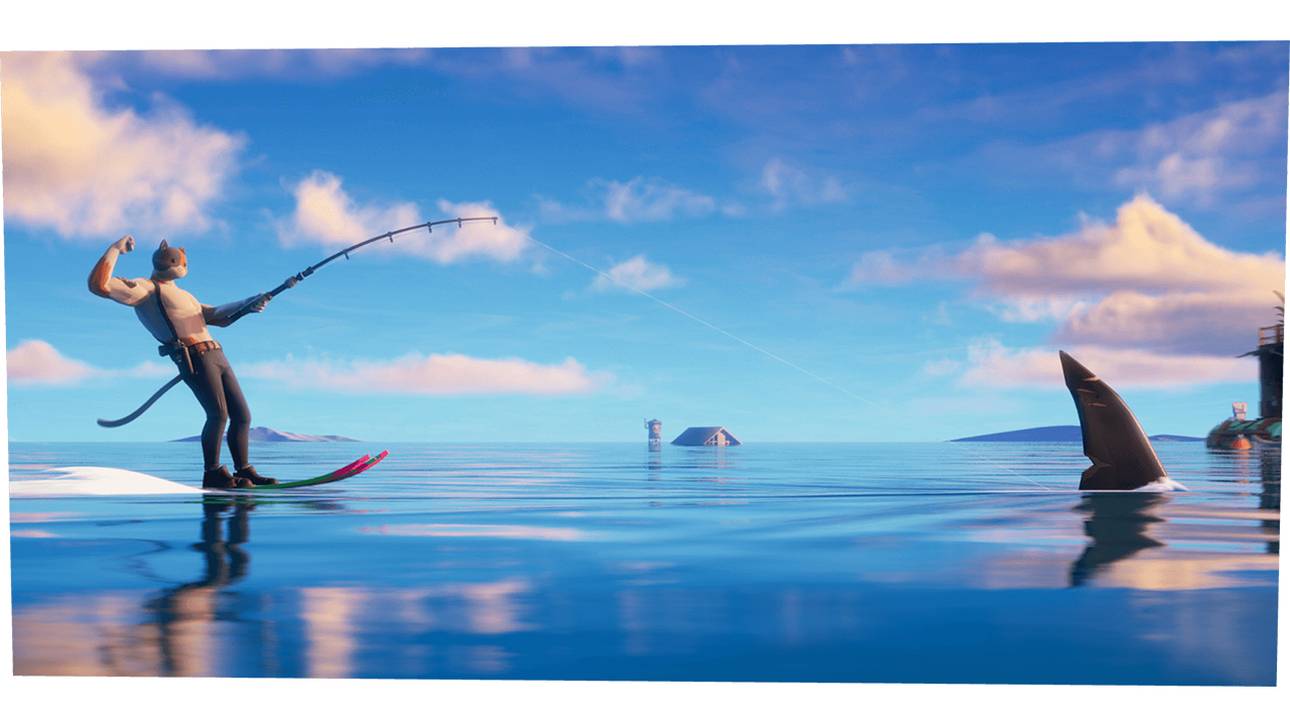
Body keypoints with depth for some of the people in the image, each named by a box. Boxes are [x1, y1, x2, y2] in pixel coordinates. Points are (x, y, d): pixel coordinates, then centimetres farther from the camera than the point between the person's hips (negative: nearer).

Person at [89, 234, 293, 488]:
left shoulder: (183, 295, 32)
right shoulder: (144, 288, 5)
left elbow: (218, 317, 24)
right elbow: (98, 285, -7)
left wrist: (247, 304, 8)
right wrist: (115, 248, -6)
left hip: (216, 355, 9)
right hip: (194, 357, -9)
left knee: (242, 414, 5)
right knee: (218, 413, -18)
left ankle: (243, 470, 12)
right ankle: (212, 474, -9)